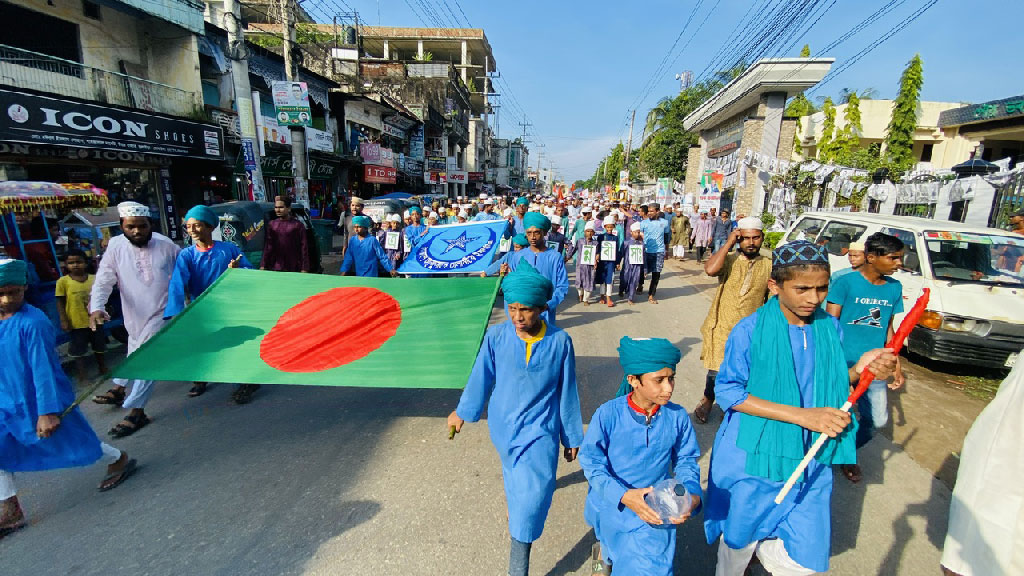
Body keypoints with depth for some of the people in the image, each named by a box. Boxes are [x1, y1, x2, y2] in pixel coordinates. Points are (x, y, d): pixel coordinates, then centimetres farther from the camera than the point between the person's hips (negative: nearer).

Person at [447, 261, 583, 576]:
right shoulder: (496, 336, -16)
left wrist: (572, 437, 4)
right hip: (503, 425, 2)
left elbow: (567, 392, -5)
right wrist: (462, 411, 11)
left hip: (540, 428, -1)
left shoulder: (560, 341, -16)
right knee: (515, 477, 25)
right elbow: (480, 377, -1)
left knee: (534, 494, -7)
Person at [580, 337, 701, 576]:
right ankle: (604, 551, 46)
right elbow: (592, 462, -17)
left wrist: (692, 494, -18)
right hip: (612, 506, -2)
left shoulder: (677, 417, -12)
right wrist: (623, 495, -29)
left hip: (656, 509, 2)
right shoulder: (608, 414, -19)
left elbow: (686, 462, 0)